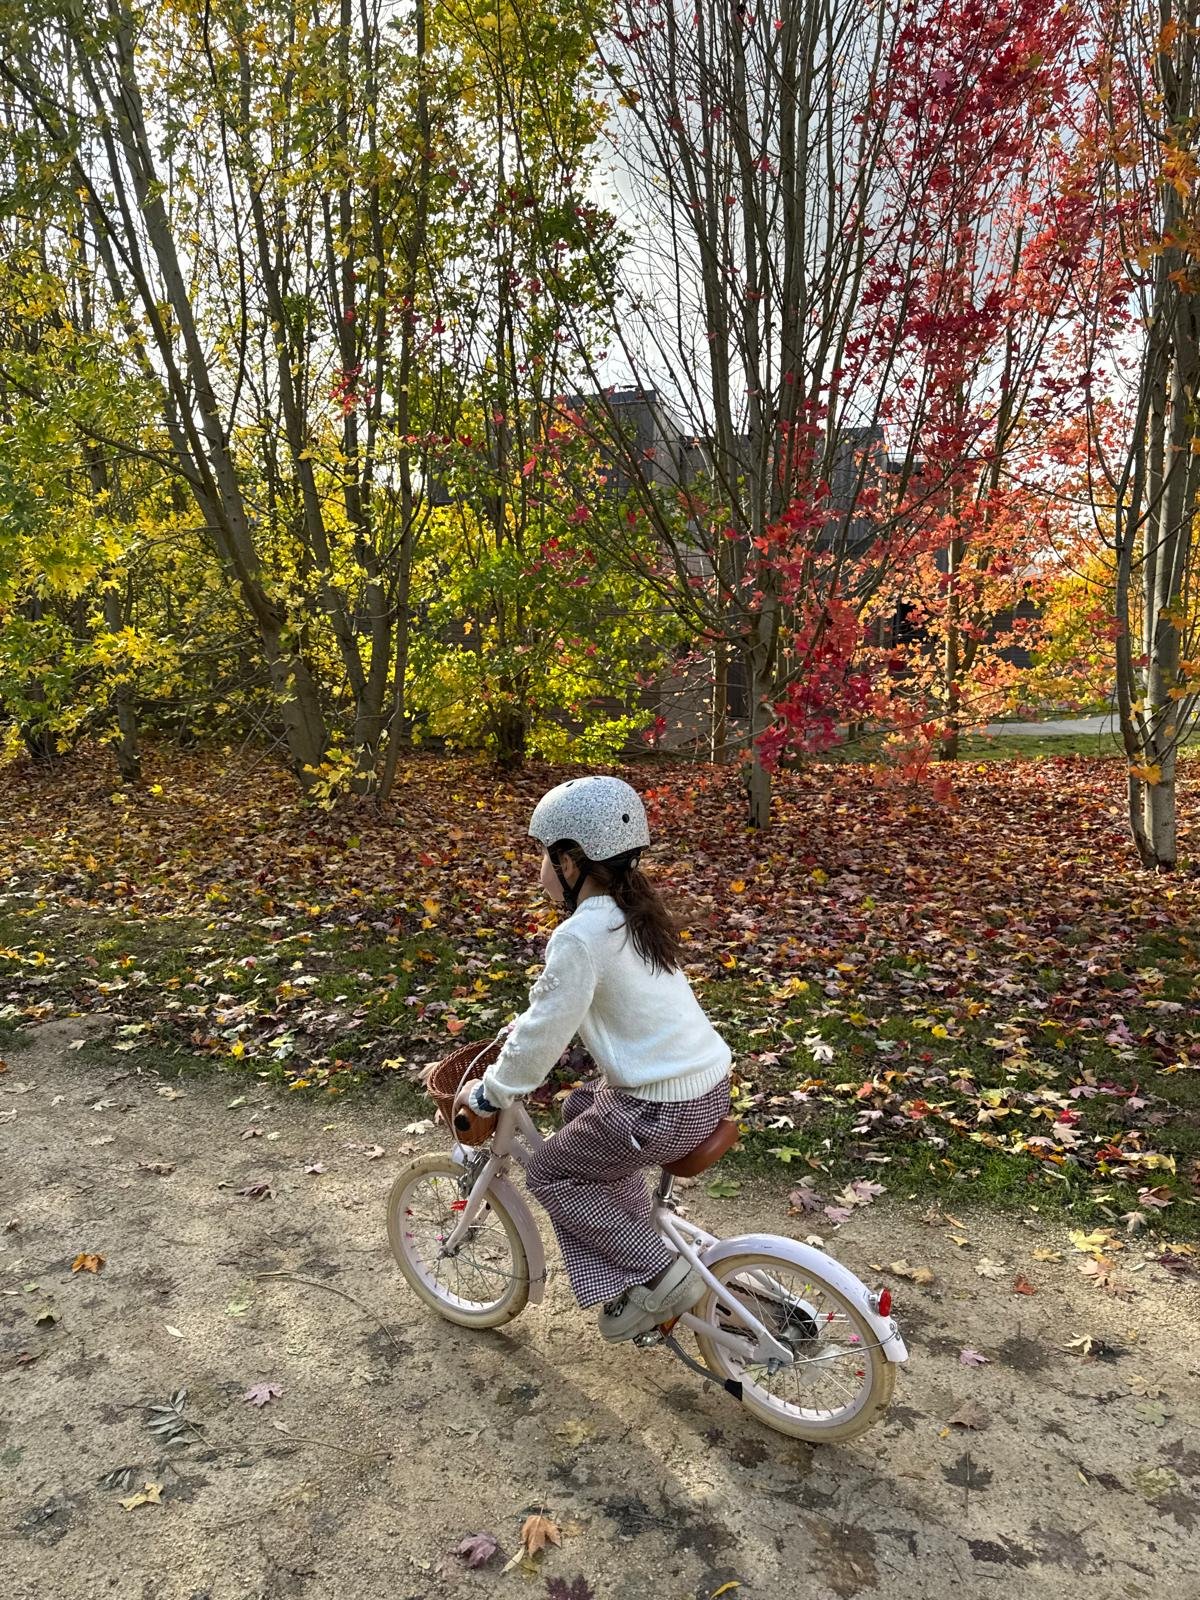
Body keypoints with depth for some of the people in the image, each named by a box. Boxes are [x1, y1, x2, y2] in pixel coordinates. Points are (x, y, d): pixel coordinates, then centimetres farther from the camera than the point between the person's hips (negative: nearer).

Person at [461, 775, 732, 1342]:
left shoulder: (580, 935, -19)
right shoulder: (634, 912, 9)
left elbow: (543, 1034, -14)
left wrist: (490, 1092, 0)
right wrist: (525, 1025, 30)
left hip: (667, 1109, -9)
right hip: (711, 1083, 9)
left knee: (549, 1173, 8)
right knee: (582, 1107, 29)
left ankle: (656, 1274, 7)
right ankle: (635, 1245, 34)